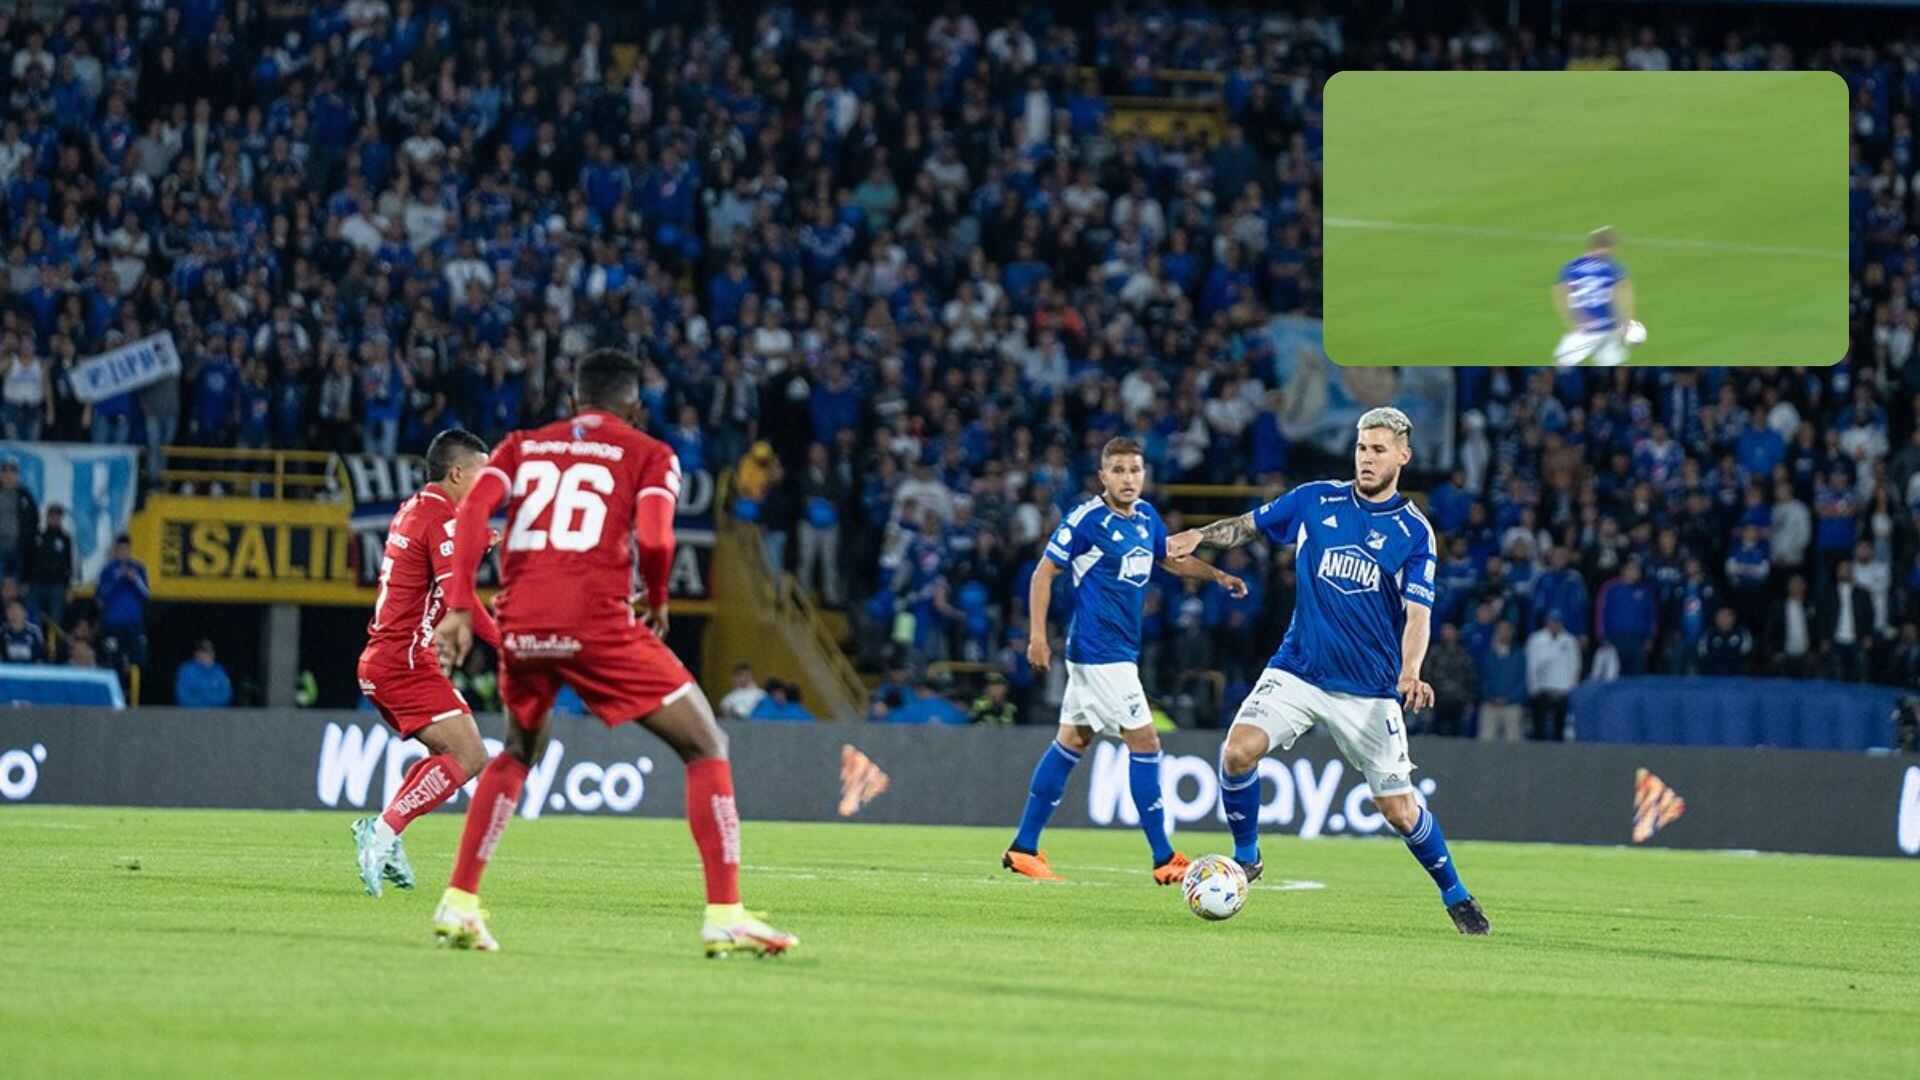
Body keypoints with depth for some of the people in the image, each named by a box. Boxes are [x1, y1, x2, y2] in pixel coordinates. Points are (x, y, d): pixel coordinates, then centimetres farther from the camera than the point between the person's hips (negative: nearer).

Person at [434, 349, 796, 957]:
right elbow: (653, 539, -7)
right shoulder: (649, 455, 11)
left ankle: (458, 903, 21)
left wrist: (459, 607, -2)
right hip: (599, 622, -4)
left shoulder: (522, 446, 21)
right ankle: (725, 917, -5)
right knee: (705, 747, 7)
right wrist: (656, 602, 11)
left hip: (522, 626, 4)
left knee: (519, 752, 30)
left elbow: (473, 509, 3)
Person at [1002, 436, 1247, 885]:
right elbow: (1043, 574, -9)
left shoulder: (1146, 516, 9)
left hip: (1121, 651, 9)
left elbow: (1168, 559, 28)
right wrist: (1038, 636, -16)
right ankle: (1164, 860, -5)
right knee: (1145, 743, -9)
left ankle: (1023, 848, 17)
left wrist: (1216, 575, 15)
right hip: (1099, 652, -9)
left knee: (1072, 742, 12)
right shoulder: (1086, 520, -13)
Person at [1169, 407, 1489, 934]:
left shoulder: (1414, 532, -5)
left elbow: (1418, 613, -13)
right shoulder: (1316, 501, 2)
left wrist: (1410, 673, -30)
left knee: (1400, 810, -1)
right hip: (1297, 669, 2)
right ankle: (1245, 858, 1)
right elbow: (1249, 525, 14)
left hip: (1370, 689, -2)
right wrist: (1200, 535, -5)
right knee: (1239, 751, -22)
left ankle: (1455, 896, 23)